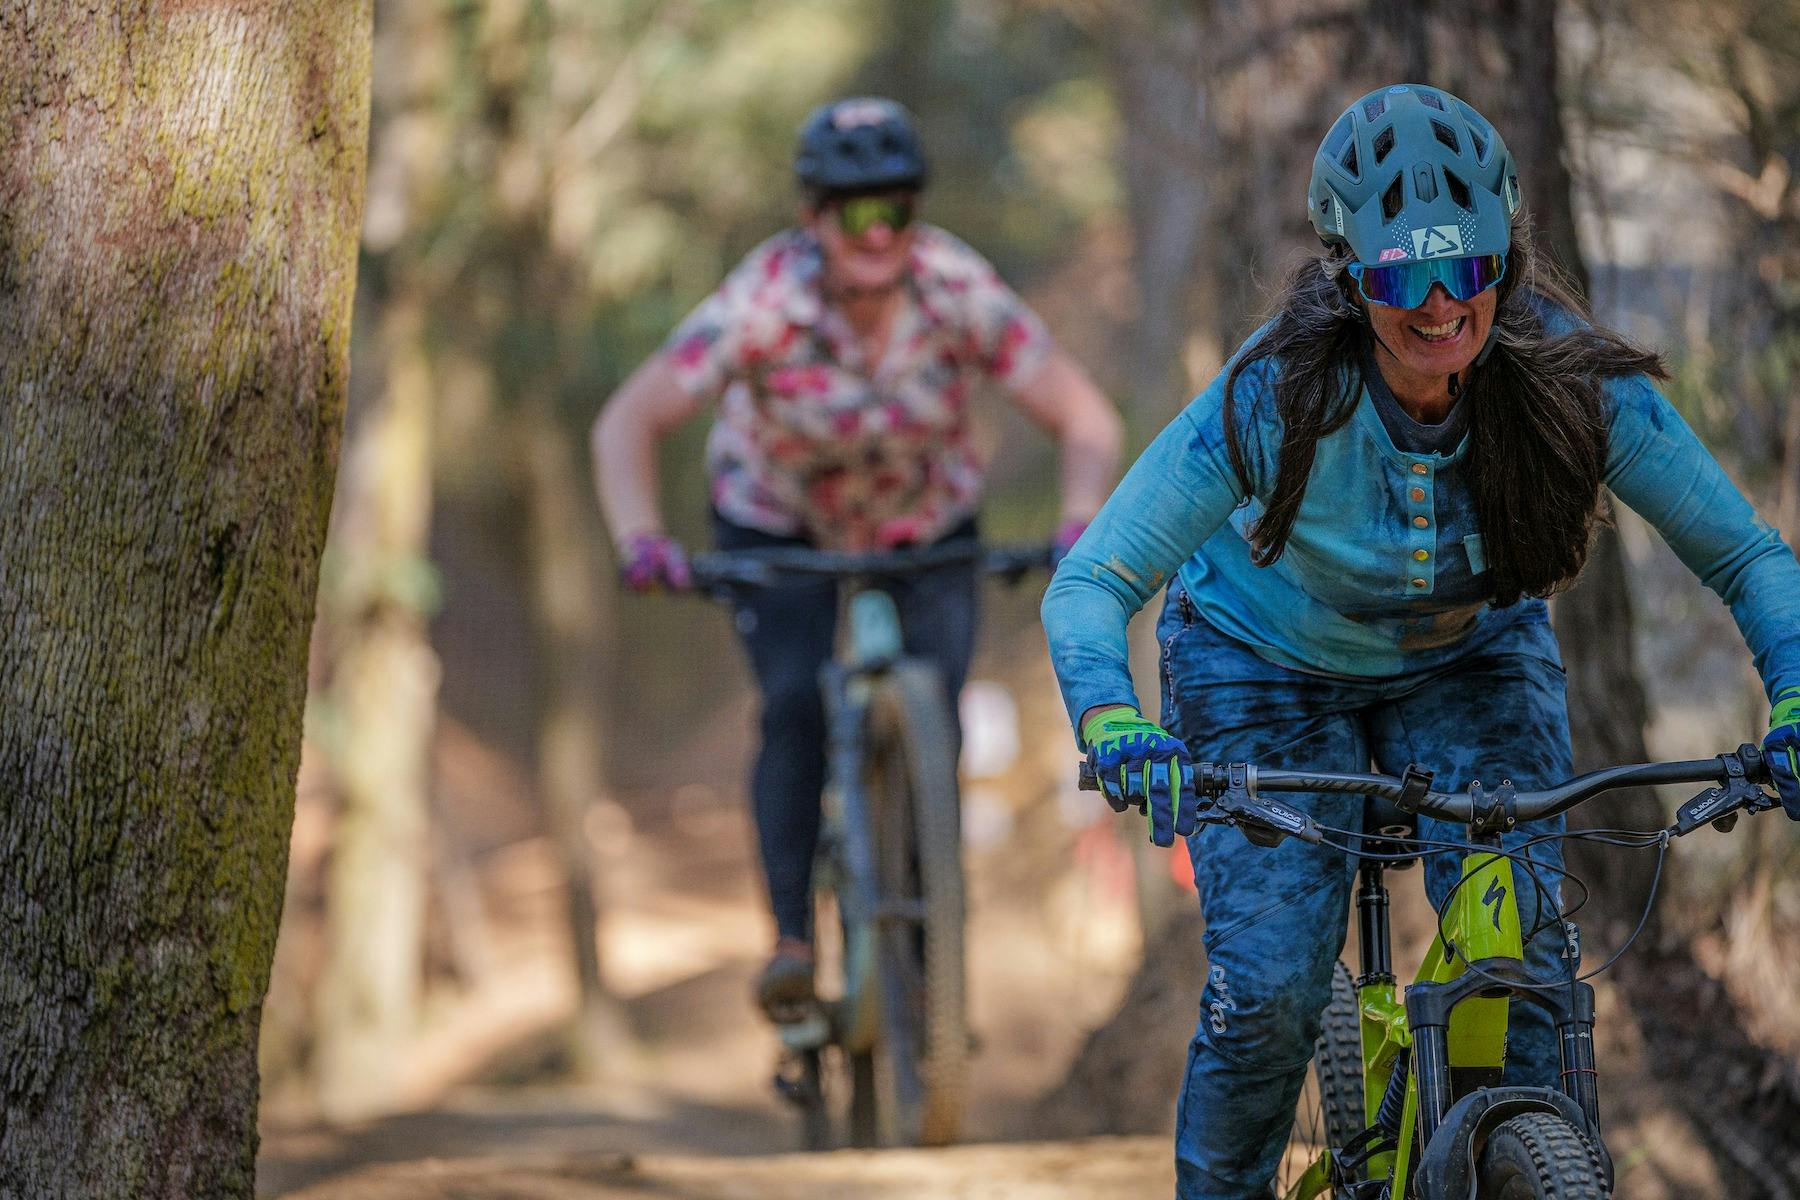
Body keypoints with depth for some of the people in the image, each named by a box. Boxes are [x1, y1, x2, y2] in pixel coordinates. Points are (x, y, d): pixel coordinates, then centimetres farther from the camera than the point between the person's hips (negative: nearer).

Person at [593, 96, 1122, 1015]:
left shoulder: (961, 294, -29)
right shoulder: (763, 304, -32)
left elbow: (1085, 418, -24)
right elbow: (627, 424, -29)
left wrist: (1081, 525, -42)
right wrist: (639, 541, -45)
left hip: (926, 524, 1)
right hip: (777, 522, -1)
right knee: (795, 708, -23)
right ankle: (792, 938, -14)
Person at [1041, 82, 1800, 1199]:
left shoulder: (1574, 383, -27)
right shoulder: (1280, 394, -34)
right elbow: (1091, 583, -33)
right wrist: (1116, 726, -53)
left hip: (1473, 663, 2)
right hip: (1267, 669, -2)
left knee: (1522, 966, -18)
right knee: (1268, 992, -15)